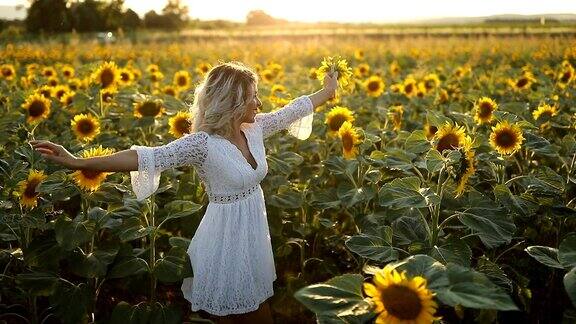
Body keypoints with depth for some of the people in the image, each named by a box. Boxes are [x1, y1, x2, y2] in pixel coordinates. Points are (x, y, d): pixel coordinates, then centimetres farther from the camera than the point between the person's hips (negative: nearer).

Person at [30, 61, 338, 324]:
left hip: (255, 234, 7)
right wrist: (79, 162, -40)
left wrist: (327, 91, 28)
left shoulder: (255, 128, -1)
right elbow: (150, 157, -32)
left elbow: (293, 110, 14)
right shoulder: (203, 143, -23)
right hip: (226, 240, -7)